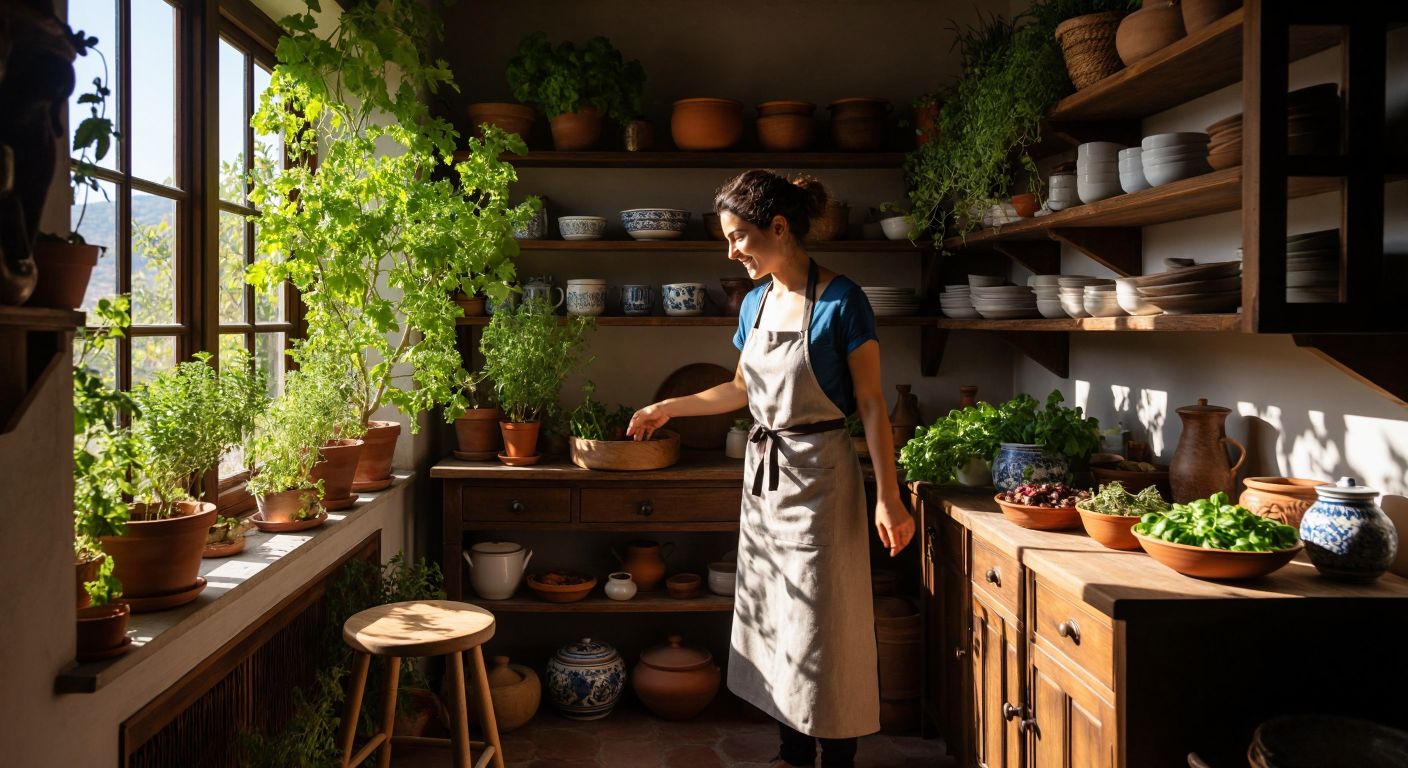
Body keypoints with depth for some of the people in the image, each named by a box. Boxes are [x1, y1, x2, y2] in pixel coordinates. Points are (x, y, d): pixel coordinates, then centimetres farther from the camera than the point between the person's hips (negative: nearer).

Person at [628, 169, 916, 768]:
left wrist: (887, 498, -16)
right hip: (764, 474, 7)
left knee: (823, 626, 2)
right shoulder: (756, 303, 7)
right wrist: (670, 407, 18)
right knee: (774, 622, 14)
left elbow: (871, 403, -13)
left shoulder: (840, 300, -13)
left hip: (818, 477, -7)